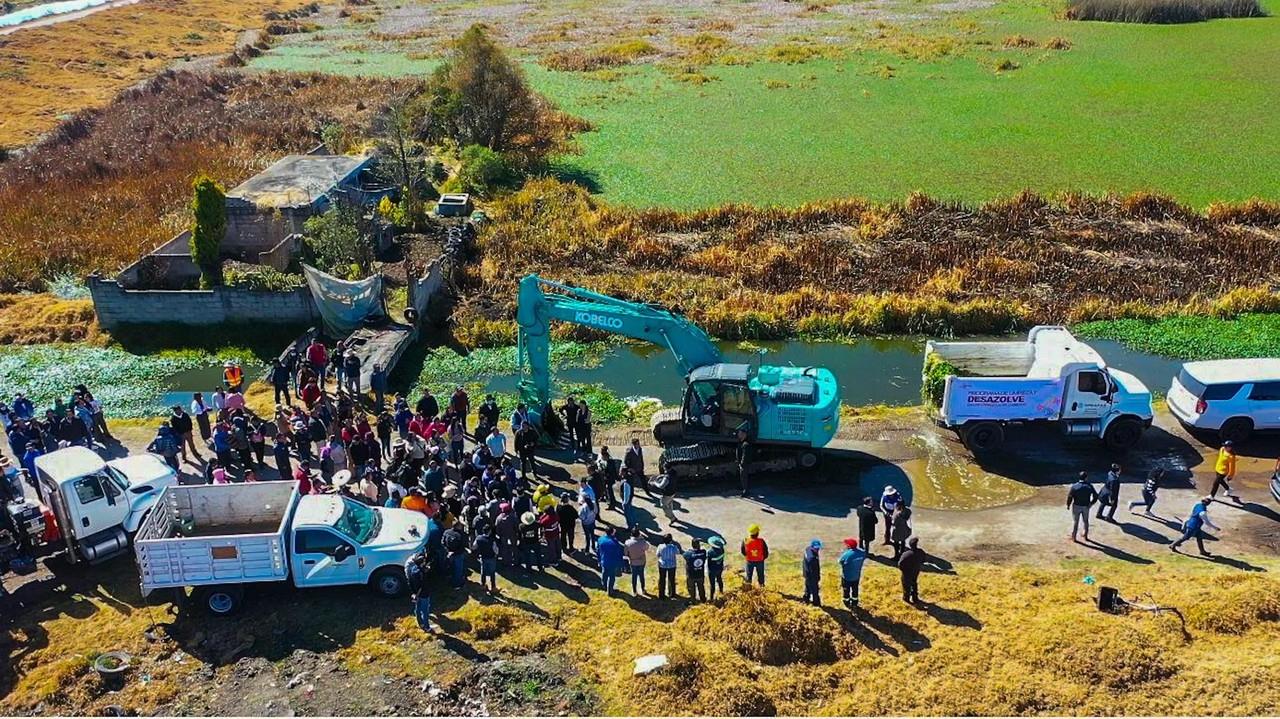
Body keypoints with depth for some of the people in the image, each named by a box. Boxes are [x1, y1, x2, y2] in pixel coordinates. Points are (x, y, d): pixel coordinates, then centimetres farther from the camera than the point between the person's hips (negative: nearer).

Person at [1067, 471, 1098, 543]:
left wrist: (1068, 505, 1)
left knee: (1075, 522, 11)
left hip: (1076, 506, -1)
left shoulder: (1074, 486, -14)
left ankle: (1073, 537, 17)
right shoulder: (1089, 486, -9)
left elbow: (1069, 496, -13)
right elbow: (1095, 496, -5)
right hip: (1086, 506, 2)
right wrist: (1091, 503, 11)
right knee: (1085, 521, 21)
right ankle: (1085, 536, 31)